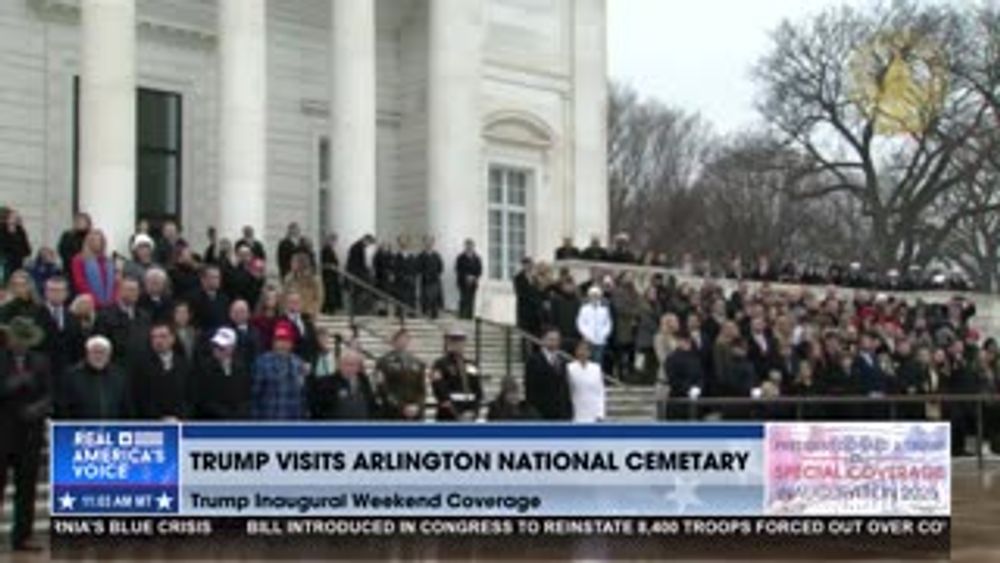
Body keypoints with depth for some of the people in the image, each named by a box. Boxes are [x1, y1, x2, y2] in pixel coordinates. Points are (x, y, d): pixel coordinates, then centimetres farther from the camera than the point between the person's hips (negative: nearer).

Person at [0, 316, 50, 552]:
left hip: (30, 433, 3)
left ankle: (22, 536, 10)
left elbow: (48, 395, 4)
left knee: (27, 487, 5)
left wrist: (39, 407, -15)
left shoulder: (40, 363, 9)